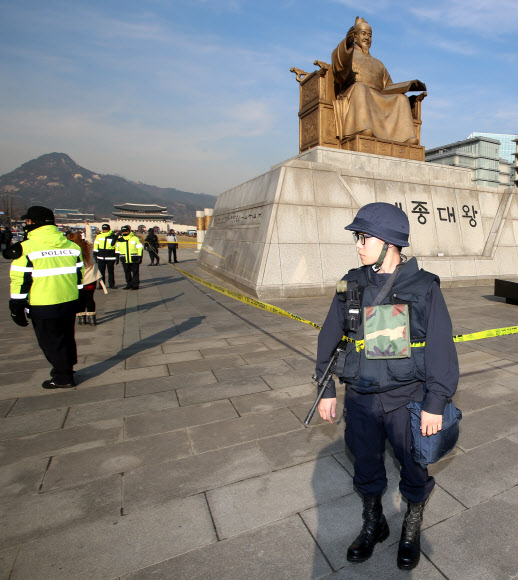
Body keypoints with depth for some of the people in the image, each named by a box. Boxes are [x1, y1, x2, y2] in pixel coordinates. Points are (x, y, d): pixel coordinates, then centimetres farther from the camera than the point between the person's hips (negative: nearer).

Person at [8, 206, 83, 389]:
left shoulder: (25, 248, -12)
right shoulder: (72, 246, 4)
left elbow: (20, 281, -11)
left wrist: (17, 306, -2)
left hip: (43, 306, -6)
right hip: (70, 302, 6)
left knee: (50, 341, 7)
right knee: (66, 336, 20)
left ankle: (63, 378, 15)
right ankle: (66, 367, 35)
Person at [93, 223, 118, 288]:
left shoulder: (113, 236, -1)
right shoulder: (99, 236, 8)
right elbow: (95, 246, 12)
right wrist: (95, 255, 9)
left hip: (110, 258, -2)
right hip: (101, 258, 3)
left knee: (111, 271, 6)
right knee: (101, 271, 5)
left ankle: (111, 284, 15)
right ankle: (101, 284, 13)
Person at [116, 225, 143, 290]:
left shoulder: (135, 238, -1)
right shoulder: (119, 240, 10)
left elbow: (140, 248, 0)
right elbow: (117, 249, 19)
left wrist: (140, 257, -5)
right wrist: (117, 257, 16)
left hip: (134, 260, -4)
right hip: (125, 260, 4)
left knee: (135, 273, 0)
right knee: (127, 273, 10)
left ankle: (135, 285, 7)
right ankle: (129, 284, 21)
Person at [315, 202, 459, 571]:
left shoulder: (424, 288, -10)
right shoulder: (352, 286, -3)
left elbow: (442, 349, -6)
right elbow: (330, 340, 3)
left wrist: (435, 405, -8)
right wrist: (327, 391, 4)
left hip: (407, 399, -2)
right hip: (361, 400, 2)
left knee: (414, 469, 17)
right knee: (366, 466, 18)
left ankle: (412, 529, 47)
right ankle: (373, 524, 46)